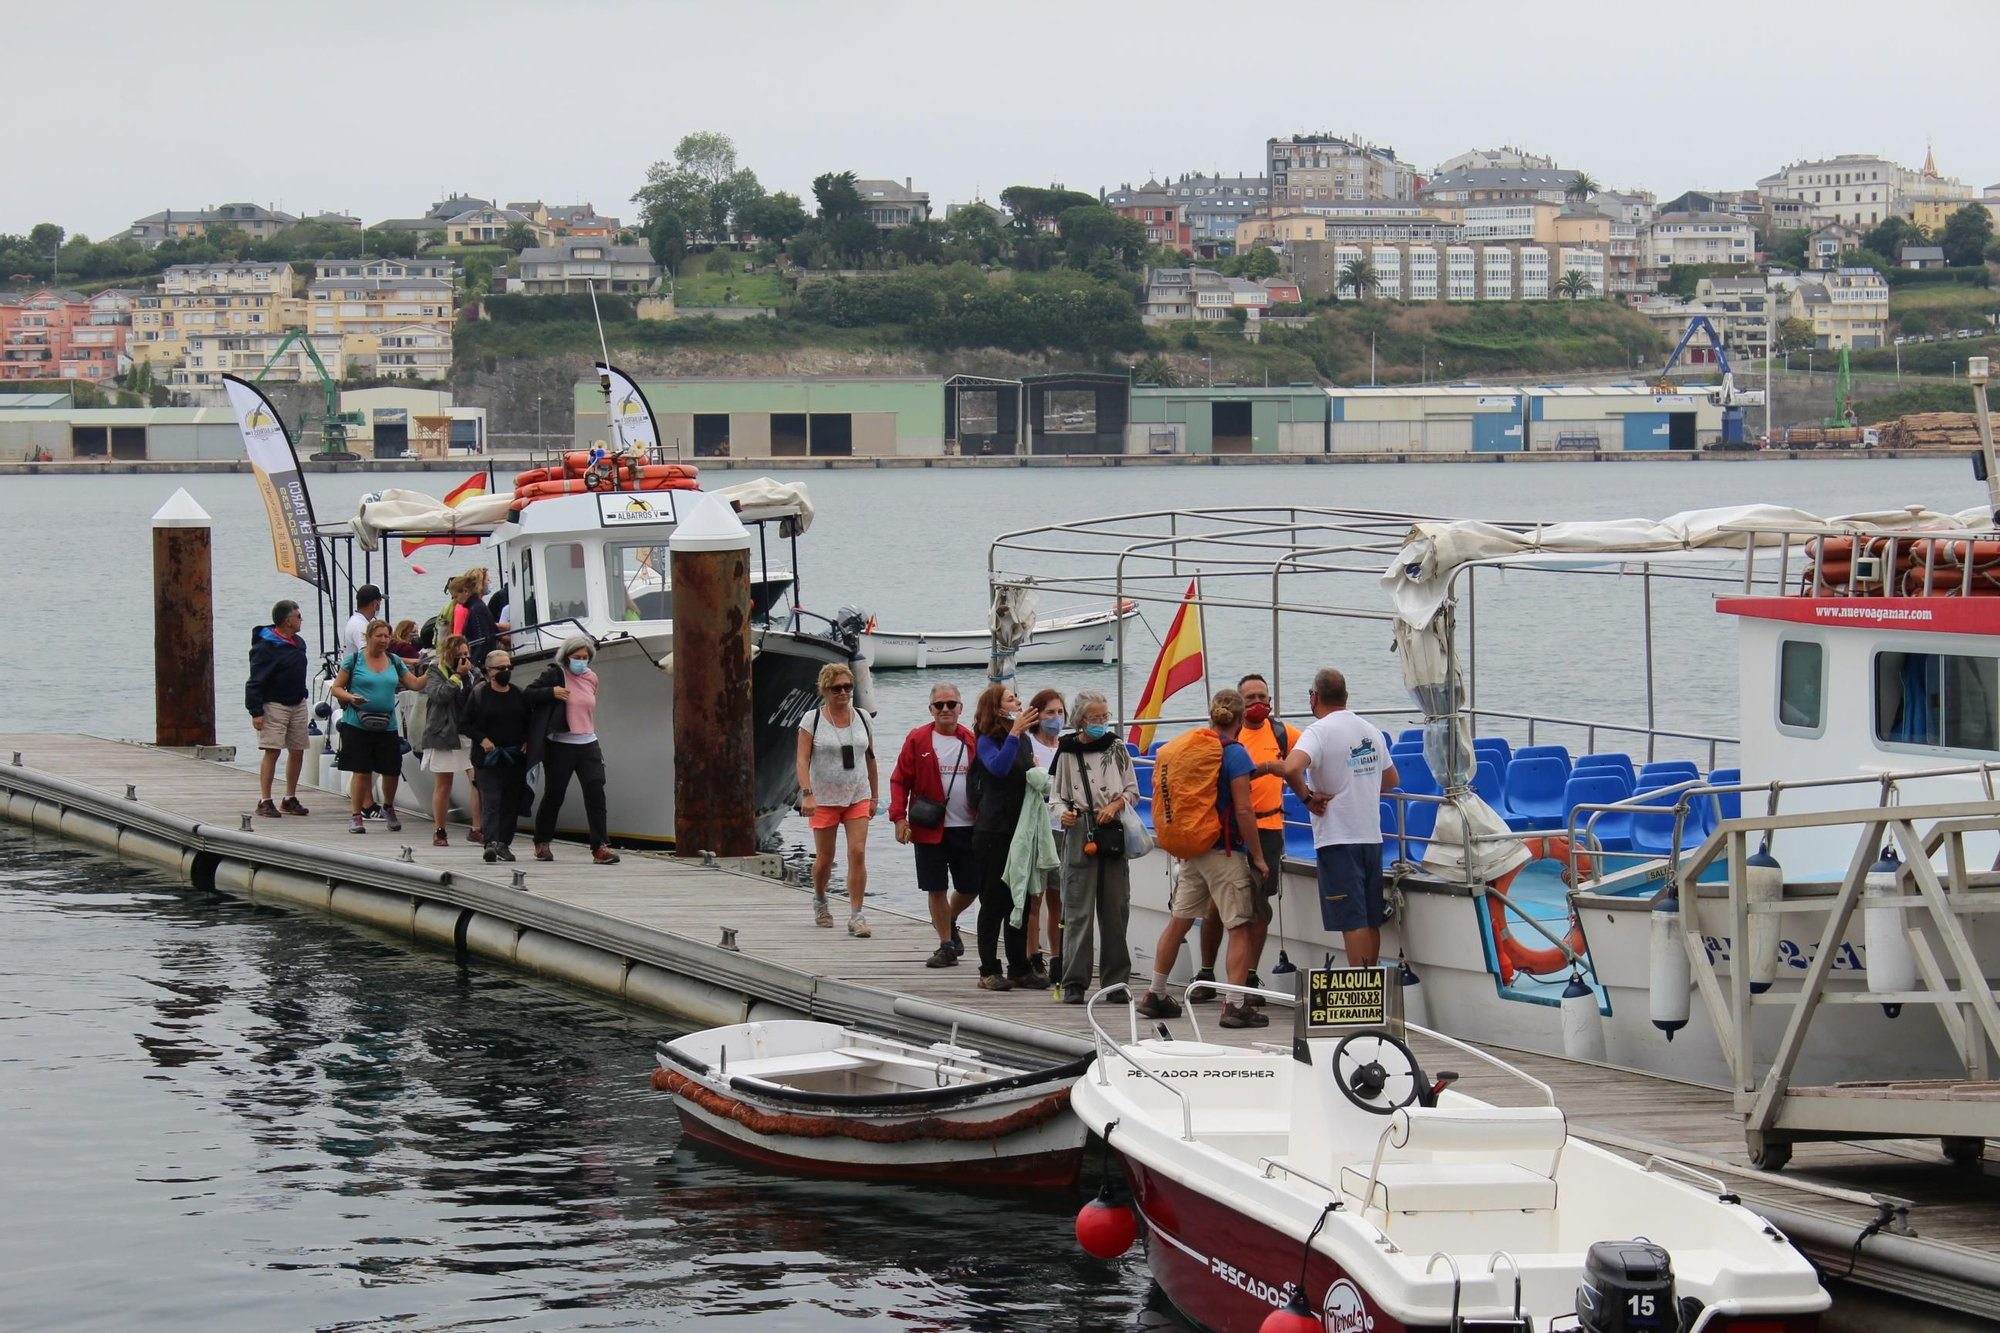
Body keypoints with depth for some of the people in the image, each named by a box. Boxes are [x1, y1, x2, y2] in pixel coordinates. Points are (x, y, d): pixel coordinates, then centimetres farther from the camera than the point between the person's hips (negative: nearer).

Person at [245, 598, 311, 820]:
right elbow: (255, 682, -16)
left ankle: (290, 799, 19)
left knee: (297, 751, 8)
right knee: (272, 751, -10)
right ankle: (265, 802, -7)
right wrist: (256, 712, -19)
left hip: (298, 704, 8)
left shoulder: (298, 643, 10)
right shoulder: (265, 647, -15)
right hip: (274, 705, -8)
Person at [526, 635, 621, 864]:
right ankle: (542, 843, 24)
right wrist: (551, 692, -20)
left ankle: (600, 846, -11)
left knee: (596, 793, -9)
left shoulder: (591, 678, 10)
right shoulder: (555, 674, -5)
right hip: (560, 745, -4)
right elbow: (529, 695, -5)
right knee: (554, 794, 5)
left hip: (587, 744, 4)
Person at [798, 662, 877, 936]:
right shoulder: (812, 720, -5)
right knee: (824, 859, 7)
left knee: (858, 853, -12)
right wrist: (807, 794, -22)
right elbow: (802, 760, -11)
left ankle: (856, 916, -11)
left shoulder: (862, 718, 6)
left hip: (858, 797, 2)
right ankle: (819, 901, 36)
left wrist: (874, 795, 14)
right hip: (824, 798, -2)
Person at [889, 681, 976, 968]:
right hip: (930, 829, -2)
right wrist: (899, 817, -10)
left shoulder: (972, 742, 5)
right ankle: (947, 946, 13)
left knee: (971, 887, 7)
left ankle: (949, 921, 37)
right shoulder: (917, 740, -1)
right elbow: (899, 780, 0)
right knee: (936, 889, 0)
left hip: (968, 829, 2)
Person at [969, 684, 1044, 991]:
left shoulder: (1024, 740, 10)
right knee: (994, 902, -2)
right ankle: (989, 972, 1)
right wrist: (1015, 733, -26)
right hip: (993, 833, -6)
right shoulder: (987, 741, -7)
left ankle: (1020, 968, 16)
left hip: (1020, 832, 6)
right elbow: (999, 767, -27)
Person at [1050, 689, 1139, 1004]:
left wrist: (1115, 805, -7)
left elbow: (1132, 790, 11)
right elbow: (1057, 796, 8)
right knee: (1078, 910, -6)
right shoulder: (1068, 753, 1)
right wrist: (1063, 813, -13)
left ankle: (1116, 980, 11)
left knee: (1115, 909, 4)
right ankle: (1074, 983, -4)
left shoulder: (1116, 748, 7)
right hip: (1080, 836, -2)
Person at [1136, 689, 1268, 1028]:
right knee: (1239, 927, -3)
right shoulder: (1235, 754, -13)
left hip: (1191, 848, 7)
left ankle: (1155, 996, 22)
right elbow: (1244, 810, -16)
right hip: (1226, 851, -7)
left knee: (1179, 921, 16)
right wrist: (1258, 858, -10)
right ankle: (1235, 1006, -9)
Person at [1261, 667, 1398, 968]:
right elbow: (1392, 779, 25)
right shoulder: (1372, 731, 11)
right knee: (1371, 921, 12)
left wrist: (1307, 797, -15)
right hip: (1372, 838, 7)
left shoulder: (1320, 731, -12)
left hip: (1338, 841, -7)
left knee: (1351, 921, -7)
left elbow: (1291, 768, -31)